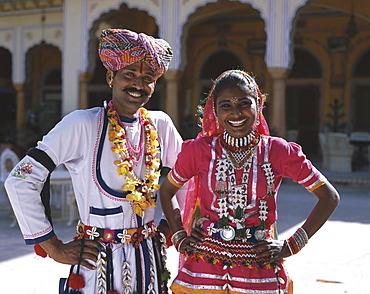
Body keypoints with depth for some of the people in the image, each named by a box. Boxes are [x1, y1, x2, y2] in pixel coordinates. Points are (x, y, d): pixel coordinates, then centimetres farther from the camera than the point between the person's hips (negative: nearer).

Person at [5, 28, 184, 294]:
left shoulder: (160, 125, 1)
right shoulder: (82, 125, -12)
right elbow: (20, 181, -13)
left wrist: (172, 225, 8)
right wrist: (54, 249, -11)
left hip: (149, 260, 4)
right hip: (98, 262, -4)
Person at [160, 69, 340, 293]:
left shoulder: (279, 151, -4)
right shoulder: (199, 150, -2)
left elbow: (330, 197, 1)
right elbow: (166, 191, 14)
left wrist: (291, 245, -3)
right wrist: (179, 237, 4)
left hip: (259, 273, 0)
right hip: (204, 268, 1)